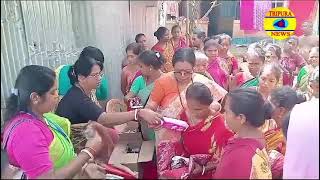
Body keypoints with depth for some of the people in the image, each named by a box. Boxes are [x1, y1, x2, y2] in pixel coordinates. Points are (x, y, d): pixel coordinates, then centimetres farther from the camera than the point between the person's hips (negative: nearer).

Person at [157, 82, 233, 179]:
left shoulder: (220, 124, -18)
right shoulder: (185, 115, -4)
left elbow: (222, 158, -12)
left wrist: (203, 169, -22)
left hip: (206, 173, -4)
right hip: (185, 163, 4)